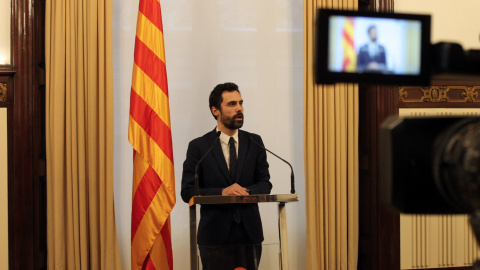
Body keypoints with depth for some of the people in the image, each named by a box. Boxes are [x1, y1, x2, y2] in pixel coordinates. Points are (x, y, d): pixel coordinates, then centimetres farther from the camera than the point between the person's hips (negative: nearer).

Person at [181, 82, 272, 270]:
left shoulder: (254, 143, 9)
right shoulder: (198, 147, 0)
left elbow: (265, 184, 6)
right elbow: (187, 192, -5)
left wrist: (247, 191, -16)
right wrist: (222, 192, -19)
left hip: (249, 232, 3)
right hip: (215, 235, -2)